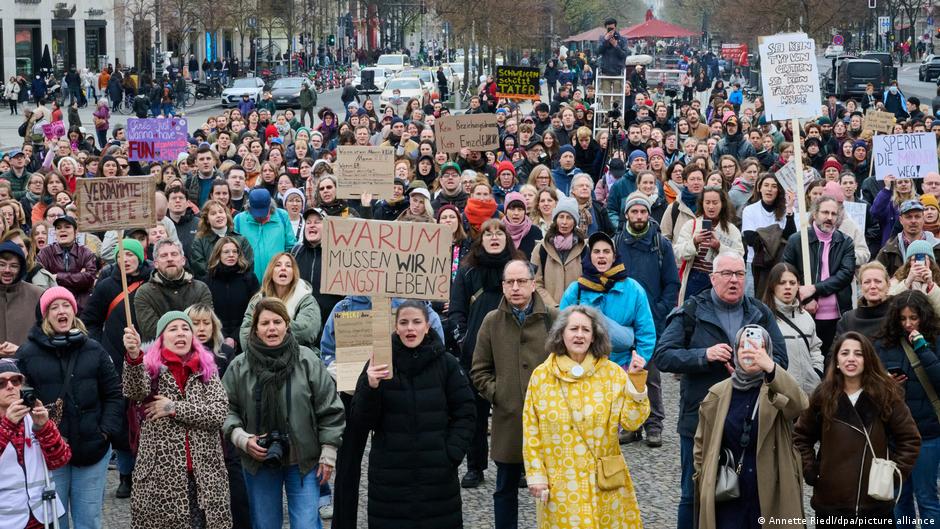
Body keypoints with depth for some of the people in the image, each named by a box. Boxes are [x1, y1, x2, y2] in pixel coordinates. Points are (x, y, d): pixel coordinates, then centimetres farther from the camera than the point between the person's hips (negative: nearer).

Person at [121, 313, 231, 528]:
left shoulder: (207, 369, 9)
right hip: (160, 474, -1)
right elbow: (136, 392, -20)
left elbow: (220, 413, -4)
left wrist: (174, 408, -11)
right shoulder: (151, 368, 3)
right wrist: (134, 356, -38)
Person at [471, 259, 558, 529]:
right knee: (505, 489, 12)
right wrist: (496, 394, -5)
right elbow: (479, 370, 8)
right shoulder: (492, 322, 3)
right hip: (507, 418, 2)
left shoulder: (553, 318, -3)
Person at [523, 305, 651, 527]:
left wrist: (636, 381, -15)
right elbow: (531, 432, 2)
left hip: (603, 483, 0)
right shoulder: (541, 376, 0)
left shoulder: (612, 373, 0)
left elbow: (631, 422, -6)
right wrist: (536, 476, -2)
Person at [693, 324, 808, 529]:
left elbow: (799, 404, -28)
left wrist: (770, 368, -42)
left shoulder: (778, 388, -4)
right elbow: (702, 444, 14)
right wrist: (704, 486, 9)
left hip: (771, 495, -1)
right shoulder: (718, 394, 3)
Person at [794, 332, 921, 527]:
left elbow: (910, 439, 3)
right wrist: (810, 471, 2)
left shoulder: (887, 395, -3)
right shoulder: (822, 396, 0)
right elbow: (801, 437, 12)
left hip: (876, 504, -1)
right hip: (830, 503, 1)